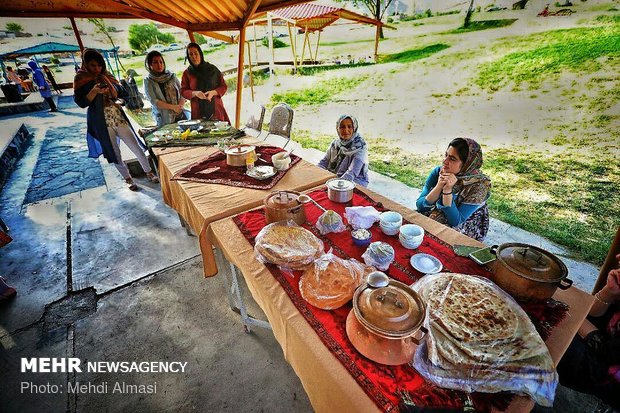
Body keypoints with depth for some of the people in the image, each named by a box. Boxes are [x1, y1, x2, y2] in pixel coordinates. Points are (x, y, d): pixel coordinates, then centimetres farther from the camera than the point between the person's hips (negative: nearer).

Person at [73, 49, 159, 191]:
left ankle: (149, 173, 14)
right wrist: (95, 91, -21)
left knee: (136, 147, 1)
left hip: (118, 117, 3)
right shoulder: (80, 80, 0)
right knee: (114, 152, 5)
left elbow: (121, 94, 3)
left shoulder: (106, 76, 9)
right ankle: (128, 179, 17)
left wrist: (109, 84, -12)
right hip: (101, 122, -2)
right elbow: (81, 102, -8)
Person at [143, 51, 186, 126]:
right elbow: (154, 101, -7)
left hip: (180, 115, 3)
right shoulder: (148, 81, 3)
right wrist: (173, 107, -16)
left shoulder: (172, 76, 11)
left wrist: (180, 105, -10)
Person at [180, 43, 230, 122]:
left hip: (216, 110, 0)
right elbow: (183, 91, 8)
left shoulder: (212, 69, 7)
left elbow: (224, 86, 7)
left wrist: (213, 92, -12)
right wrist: (195, 93, -13)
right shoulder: (187, 73, 10)